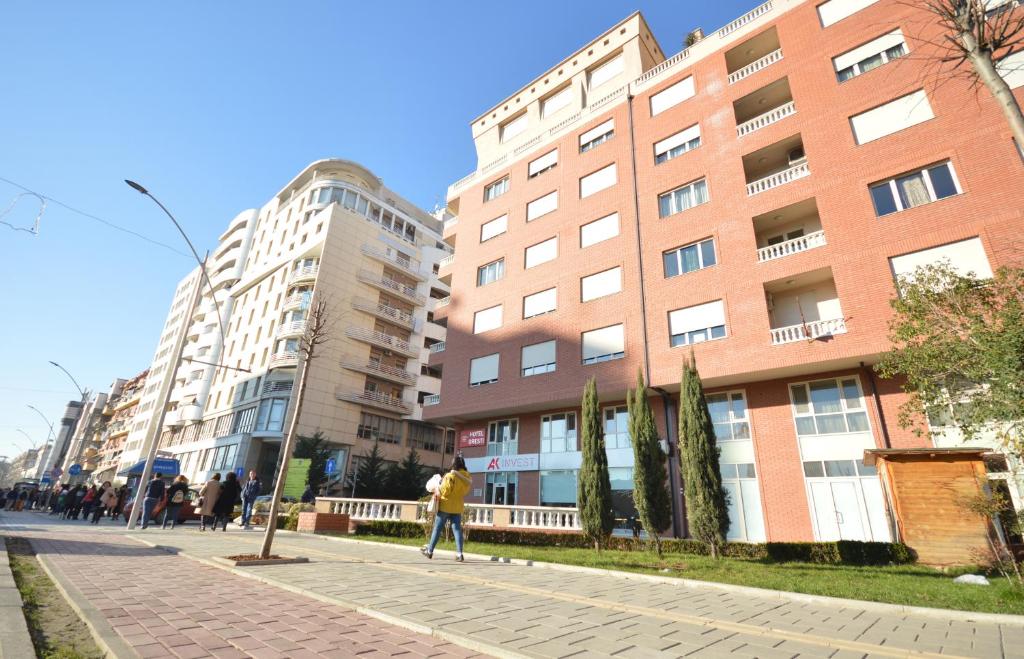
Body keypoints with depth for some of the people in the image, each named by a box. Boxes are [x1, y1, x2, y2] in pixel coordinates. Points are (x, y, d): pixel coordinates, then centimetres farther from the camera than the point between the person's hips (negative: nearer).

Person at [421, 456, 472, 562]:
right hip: (458, 507, 4)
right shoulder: (467, 477, 0)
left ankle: (429, 551, 20)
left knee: (437, 528, 8)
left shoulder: (450, 476, -16)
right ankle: (459, 553, -7)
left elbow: (445, 491, -16)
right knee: (457, 529, 3)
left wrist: (438, 488, 1)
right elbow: (465, 491, 8)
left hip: (445, 506, -4)